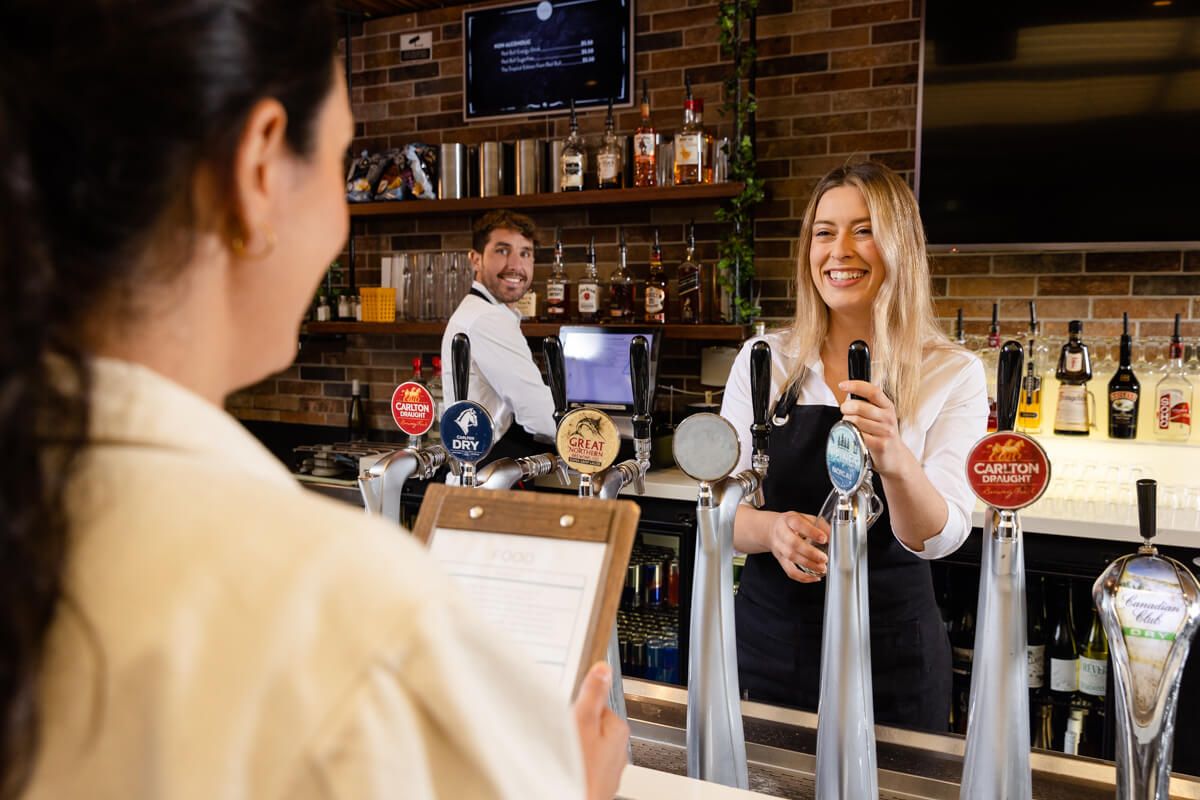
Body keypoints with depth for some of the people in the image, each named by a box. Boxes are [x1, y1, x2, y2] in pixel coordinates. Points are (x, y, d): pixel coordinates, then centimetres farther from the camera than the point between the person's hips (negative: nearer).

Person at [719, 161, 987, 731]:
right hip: (769, 637, 2)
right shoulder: (762, 359, -2)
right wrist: (773, 529, -23)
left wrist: (895, 461, -34)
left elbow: (939, 539, -14)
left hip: (890, 658, -1)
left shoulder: (953, 374, -6)